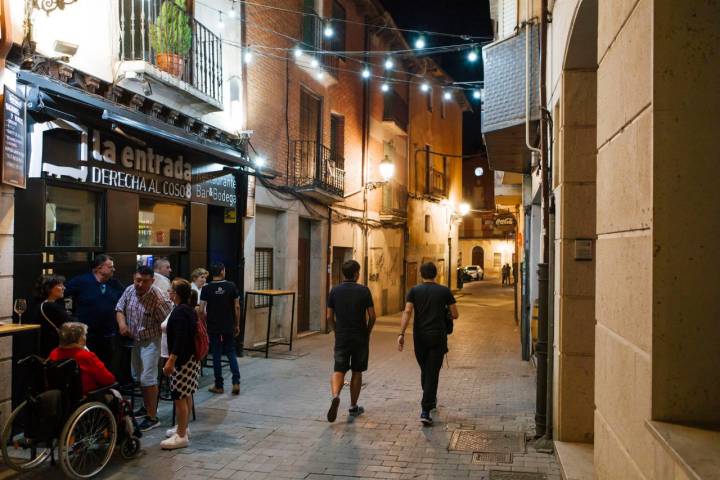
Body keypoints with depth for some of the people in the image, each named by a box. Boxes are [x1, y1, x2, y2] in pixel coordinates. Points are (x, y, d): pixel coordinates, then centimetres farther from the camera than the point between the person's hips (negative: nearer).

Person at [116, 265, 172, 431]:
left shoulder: (158, 296, -22)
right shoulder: (129, 290, -5)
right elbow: (120, 309, 7)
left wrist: (159, 305, -29)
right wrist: (121, 323, -10)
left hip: (150, 341, -7)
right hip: (133, 340, 7)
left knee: (148, 379, -9)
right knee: (139, 377, 19)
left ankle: (152, 417, -1)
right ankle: (147, 407, 37)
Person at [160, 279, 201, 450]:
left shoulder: (180, 311, -18)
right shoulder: (189, 309, 13)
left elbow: (180, 339, -25)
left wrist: (171, 360, -26)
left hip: (182, 360, -11)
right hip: (192, 358, 11)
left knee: (180, 397, -6)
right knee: (186, 395, 18)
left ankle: (181, 436, -1)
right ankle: (183, 427, 30)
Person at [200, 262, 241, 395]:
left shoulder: (206, 289, -7)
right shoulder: (231, 286, -4)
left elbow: (201, 310, -8)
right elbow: (237, 307, -2)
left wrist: (207, 319, 9)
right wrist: (237, 325, 8)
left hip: (213, 328, -1)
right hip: (229, 327, 1)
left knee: (216, 355, 7)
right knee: (231, 353, 13)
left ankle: (219, 385, 13)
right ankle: (236, 382, 2)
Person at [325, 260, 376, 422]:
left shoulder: (334, 291, -1)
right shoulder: (364, 291, -7)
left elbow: (329, 317, 1)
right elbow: (372, 316, -6)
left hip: (341, 338, 1)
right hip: (360, 337, -1)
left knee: (338, 371, 3)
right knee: (357, 372, 13)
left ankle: (335, 396, -24)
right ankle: (353, 407, 21)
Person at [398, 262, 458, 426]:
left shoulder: (414, 291, 1)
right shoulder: (445, 291, 1)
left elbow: (407, 312, -11)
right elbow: (455, 315, 2)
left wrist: (401, 334, -14)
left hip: (419, 337, 2)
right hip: (438, 337, -2)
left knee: (424, 370, 21)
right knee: (432, 372, -1)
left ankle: (430, 400, 39)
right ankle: (425, 411, -10)